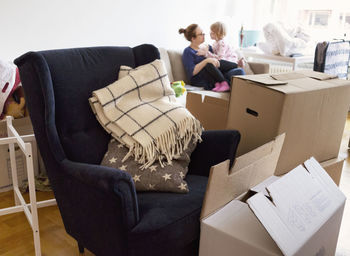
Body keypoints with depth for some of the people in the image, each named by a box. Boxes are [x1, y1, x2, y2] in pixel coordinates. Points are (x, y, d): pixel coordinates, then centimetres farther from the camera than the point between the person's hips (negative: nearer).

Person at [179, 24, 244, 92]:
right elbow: (192, 72, -13)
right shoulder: (188, 52, 0)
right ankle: (225, 83, -25)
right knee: (209, 64, -36)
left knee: (240, 71, -17)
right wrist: (206, 61, -22)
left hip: (217, 78, 6)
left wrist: (216, 61, -5)